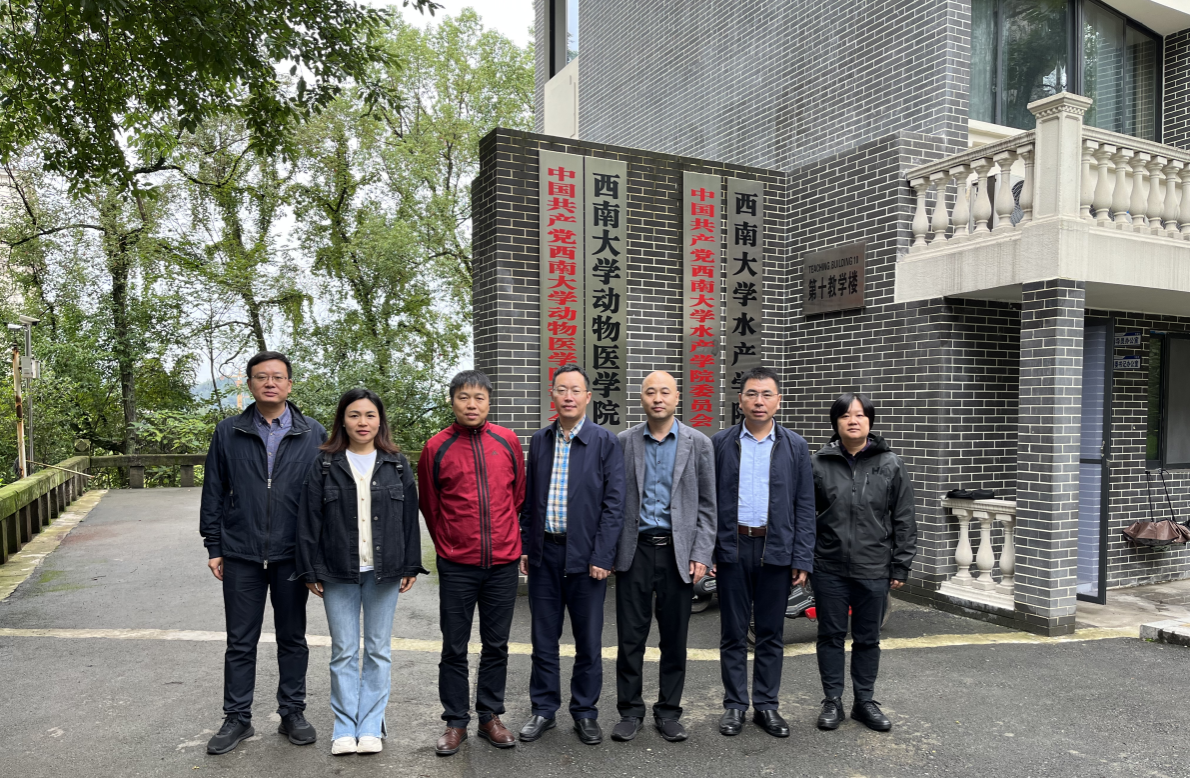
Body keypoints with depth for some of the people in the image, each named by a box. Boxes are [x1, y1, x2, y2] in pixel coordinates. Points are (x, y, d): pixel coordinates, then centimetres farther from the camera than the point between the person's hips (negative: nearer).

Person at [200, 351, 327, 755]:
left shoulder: (314, 435, 0)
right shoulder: (228, 433, 3)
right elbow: (213, 493, 6)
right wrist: (214, 547, 3)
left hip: (292, 555, 0)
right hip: (241, 555, 1)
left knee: (292, 638, 12)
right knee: (241, 641, 9)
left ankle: (293, 713, 26)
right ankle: (237, 718, 24)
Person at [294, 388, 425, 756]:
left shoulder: (397, 465, 4)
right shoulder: (324, 466, 1)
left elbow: (410, 518, 4)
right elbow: (309, 521, 0)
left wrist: (410, 566, 1)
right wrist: (311, 570, -3)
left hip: (384, 572, 1)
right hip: (338, 573, -1)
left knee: (378, 650, 8)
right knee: (343, 652, 7)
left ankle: (371, 726, 19)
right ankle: (345, 728, 18)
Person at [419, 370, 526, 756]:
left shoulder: (508, 441, 1)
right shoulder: (437, 448, -4)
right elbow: (429, 505, 7)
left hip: (503, 563, 2)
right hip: (456, 566, -1)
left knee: (496, 645, 12)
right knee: (454, 648, 8)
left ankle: (490, 716, 27)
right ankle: (456, 722, 23)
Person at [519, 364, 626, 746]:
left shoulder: (606, 442, -5)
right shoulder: (539, 440, 7)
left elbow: (613, 503, -7)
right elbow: (529, 498, 11)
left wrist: (602, 556, -12)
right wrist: (525, 546, 7)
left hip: (585, 555, -3)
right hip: (544, 552, 3)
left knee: (588, 642, 8)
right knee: (543, 638, 13)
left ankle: (585, 713, 25)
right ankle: (543, 710, 28)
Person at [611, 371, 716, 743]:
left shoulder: (699, 443, 3)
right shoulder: (624, 442, 3)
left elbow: (707, 506, 3)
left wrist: (701, 555, -3)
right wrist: (609, 550, -1)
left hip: (678, 552, 0)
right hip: (634, 549, 0)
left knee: (674, 638, 9)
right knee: (631, 636, 6)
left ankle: (668, 711, 24)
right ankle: (630, 710, 21)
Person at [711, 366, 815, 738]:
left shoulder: (795, 447, 3)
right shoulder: (721, 443, 2)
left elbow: (804, 507, 2)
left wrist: (802, 559, -4)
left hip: (776, 550, 1)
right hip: (732, 548, 0)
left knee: (771, 633, 10)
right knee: (733, 632, 9)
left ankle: (766, 705, 24)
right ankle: (734, 705, 22)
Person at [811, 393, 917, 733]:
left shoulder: (891, 465, 0)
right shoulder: (819, 464, -1)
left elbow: (904, 521, 2)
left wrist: (901, 567, 0)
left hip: (874, 571, 0)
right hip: (829, 568, 0)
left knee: (868, 639, 13)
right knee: (831, 636, 10)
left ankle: (865, 701, 29)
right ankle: (832, 701, 24)